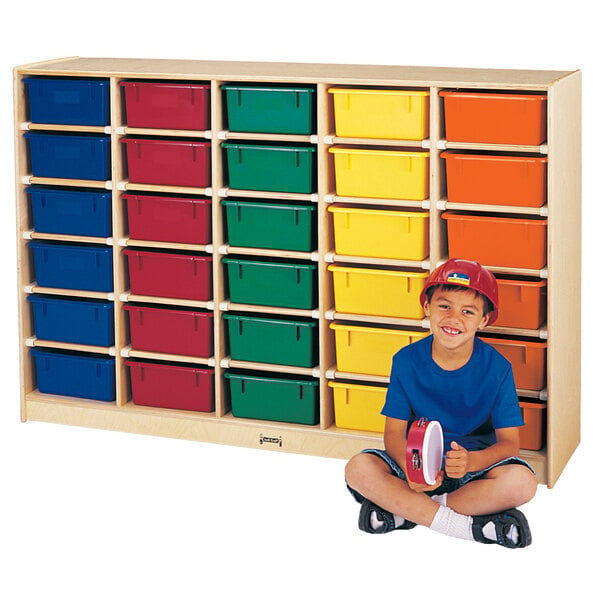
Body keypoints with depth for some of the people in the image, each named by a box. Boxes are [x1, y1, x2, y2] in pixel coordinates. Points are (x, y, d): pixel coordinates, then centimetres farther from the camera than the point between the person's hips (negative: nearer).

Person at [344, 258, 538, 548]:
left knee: (522, 481, -32)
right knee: (358, 469, -26)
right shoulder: (407, 361, -6)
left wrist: (471, 461, -35)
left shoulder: (497, 368, -10)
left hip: (474, 468, -1)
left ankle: (406, 510, -22)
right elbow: (395, 431, -7)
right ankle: (464, 525, -26)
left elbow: (508, 442, -12)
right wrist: (410, 469, -30)